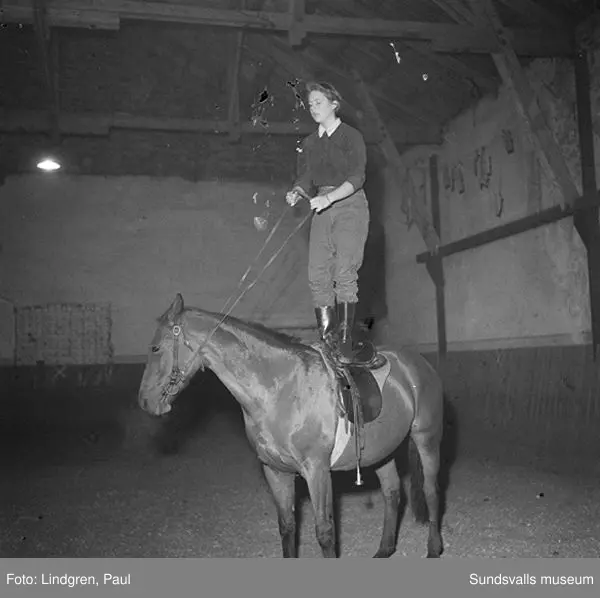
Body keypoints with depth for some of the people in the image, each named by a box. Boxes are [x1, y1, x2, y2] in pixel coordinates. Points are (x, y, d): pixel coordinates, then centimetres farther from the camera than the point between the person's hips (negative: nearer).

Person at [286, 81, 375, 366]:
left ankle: (345, 344, -15)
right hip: (322, 210, 5)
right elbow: (305, 179, 14)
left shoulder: (351, 137, -1)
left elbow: (357, 178, -11)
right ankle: (327, 341, 3)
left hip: (350, 206, -5)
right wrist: (296, 192, -9)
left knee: (344, 273, -15)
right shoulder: (308, 144, 17)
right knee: (317, 276, -3)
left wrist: (329, 196, -25)